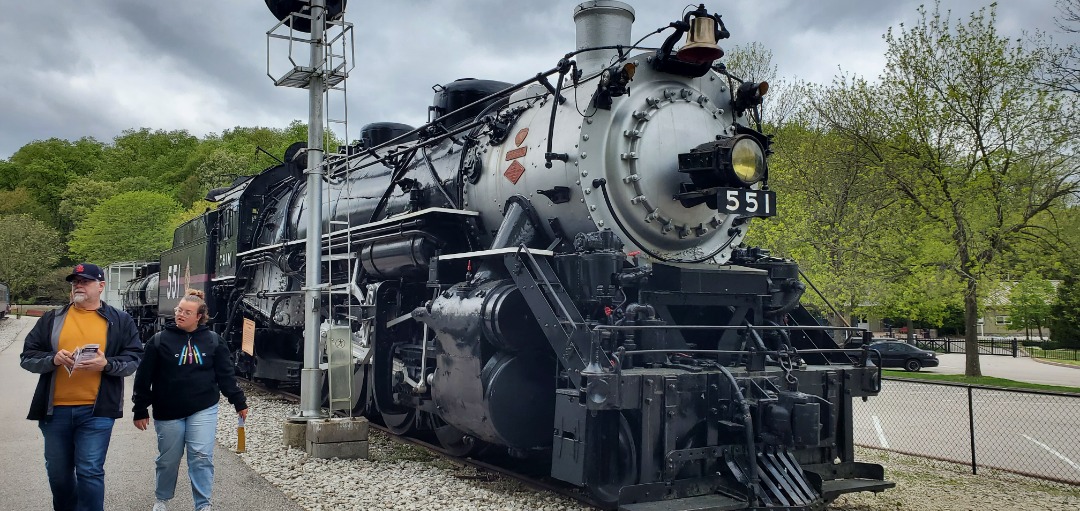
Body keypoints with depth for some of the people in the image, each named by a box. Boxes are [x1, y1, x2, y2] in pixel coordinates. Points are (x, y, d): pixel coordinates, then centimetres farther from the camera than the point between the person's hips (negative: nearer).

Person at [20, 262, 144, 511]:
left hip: (96, 410, -3)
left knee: (90, 472, -4)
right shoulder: (52, 318, 9)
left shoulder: (120, 320, 4)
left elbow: (133, 359, 2)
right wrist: (53, 359, -12)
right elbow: (27, 357, 9)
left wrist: (106, 364, -17)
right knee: (58, 473, 15)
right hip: (55, 410, 3)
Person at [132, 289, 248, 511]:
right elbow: (144, 378, -1)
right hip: (168, 412, 0)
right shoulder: (159, 340, -2)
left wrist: (239, 402, 3)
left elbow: (226, 375, 5)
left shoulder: (213, 341, 2)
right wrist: (140, 410, -1)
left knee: (202, 457, -7)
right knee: (168, 459, 13)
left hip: (203, 410, 0)